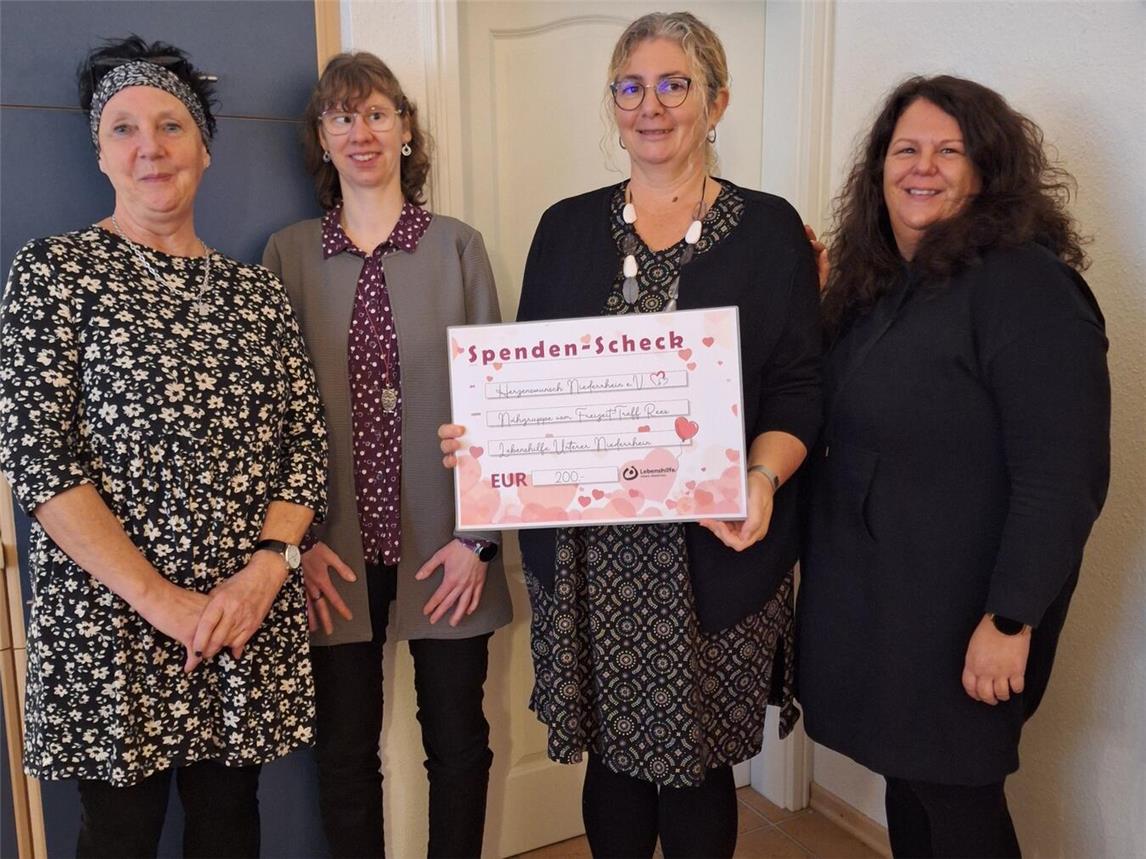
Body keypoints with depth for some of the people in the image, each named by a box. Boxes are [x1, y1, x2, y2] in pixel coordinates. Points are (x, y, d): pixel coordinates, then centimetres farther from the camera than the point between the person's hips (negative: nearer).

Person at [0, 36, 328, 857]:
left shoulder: (258, 292, 9)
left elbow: (306, 441, 6)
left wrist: (266, 569, -10)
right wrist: (157, 597, -15)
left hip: (252, 619, 3)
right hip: (110, 619, -3)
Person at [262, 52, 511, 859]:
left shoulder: (458, 246, 1)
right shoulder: (290, 254, 4)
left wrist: (478, 534, -6)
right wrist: (298, 540, -4)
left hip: (443, 546, 0)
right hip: (336, 551, 1)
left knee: (458, 740, 12)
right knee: (346, 748, 12)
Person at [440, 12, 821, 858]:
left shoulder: (767, 228, 2)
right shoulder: (568, 228, 9)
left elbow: (798, 387, -2)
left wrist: (763, 479, -20)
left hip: (713, 550, -2)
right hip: (586, 549, 2)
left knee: (697, 763, 10)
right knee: (613, 754, 13)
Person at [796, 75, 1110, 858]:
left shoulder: (1026, 288, -18)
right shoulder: (875, 283, 8)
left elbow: (1061, 480, -22)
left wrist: (1010, 619, -21)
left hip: (961, 610, -7)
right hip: (875, 591, 7)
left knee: (953, 794, 9)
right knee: (909, 777, 19)